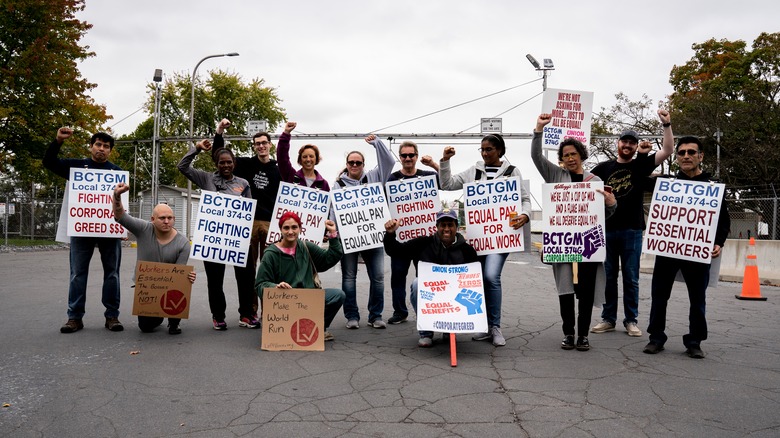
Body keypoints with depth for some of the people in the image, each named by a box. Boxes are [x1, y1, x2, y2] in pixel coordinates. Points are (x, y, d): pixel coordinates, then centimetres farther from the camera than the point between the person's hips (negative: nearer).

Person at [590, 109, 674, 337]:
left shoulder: (641, 165, 6)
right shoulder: (604, 167, 9)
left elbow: (668, 150, -3)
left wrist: (667, 124, -12)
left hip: (632, 231, -1)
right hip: (607, 229, 1)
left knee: (631, 278, 4)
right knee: (608, 277, 7)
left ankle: (631, 320, 13)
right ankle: (608, 319, 15)